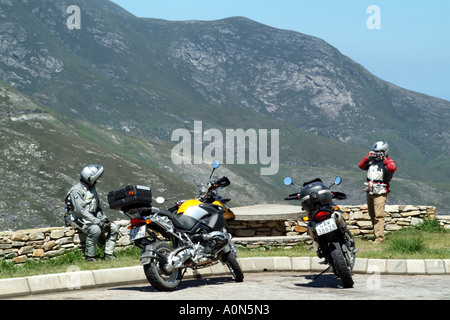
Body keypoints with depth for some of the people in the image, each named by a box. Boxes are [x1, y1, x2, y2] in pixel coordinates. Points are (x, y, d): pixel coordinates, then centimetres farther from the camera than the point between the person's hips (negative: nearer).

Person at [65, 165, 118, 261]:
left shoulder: (92, 188, 14)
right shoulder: (76, 190, -15)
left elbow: (97, 206, 20)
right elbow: (80, 210, -23)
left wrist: (103, 218, 0)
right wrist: (97, 221, -26)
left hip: (91, 218, 8)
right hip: (78, 219, -8)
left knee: (114, 228, -5)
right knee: (95, 230, -35)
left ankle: (108, 255, -2)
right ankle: (89, 257, -23)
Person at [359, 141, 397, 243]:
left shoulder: (388, 162, -3)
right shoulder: (371, 162, 13)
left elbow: (392, 168, -24)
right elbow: (361, 165, 4)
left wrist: (384, 159, -20)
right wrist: (368, 157, -7)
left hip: (380, 193, -7)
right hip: (370, 192, 7)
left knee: (379, 216, -12)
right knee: (372, 215, 13)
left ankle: (379, 237, -12)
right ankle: (376, 234, 24)